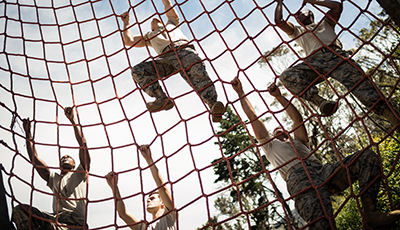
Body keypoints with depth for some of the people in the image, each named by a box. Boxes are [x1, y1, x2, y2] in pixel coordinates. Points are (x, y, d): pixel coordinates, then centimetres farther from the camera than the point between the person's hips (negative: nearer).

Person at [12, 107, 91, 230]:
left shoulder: (80, 174, 23)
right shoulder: (53, 178, 35)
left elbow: (83, 145, 11)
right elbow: (34, 159, 29)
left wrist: (73, 120, 9)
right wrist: (28, 133, 29)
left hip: (76, 220, -5)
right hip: (56, 218, 5)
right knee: (20, 209, -20)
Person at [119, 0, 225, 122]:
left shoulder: (171, 23, 42)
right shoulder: (149, 36, 43)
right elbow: (128, 41, 37)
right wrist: (126, 23, 44)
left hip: (184, 49, -2)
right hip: (166, 57, 2)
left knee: (197, 75, -32)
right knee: (137, 70, -21)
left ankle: (213, 105, -52)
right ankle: (163, 99, -33)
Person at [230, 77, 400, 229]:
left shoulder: (299, 142, 44)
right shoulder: (270, 145, 35)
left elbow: (297, 117, 35)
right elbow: (253, 118, 32)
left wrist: (278, 96, 36)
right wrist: (240, 93, 35)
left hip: (323, 171, 6)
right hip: (298, 177, -6)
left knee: (368, 157, -15)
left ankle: (370, 213, -27)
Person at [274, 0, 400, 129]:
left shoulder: (325, 23, 37)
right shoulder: (297, 31, 37)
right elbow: (278, 21, 26)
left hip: (335, 55, 0)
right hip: (313, 62, 1)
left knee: (359, 82, -24)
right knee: (287, 76, -29)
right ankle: (321, 102, -40)